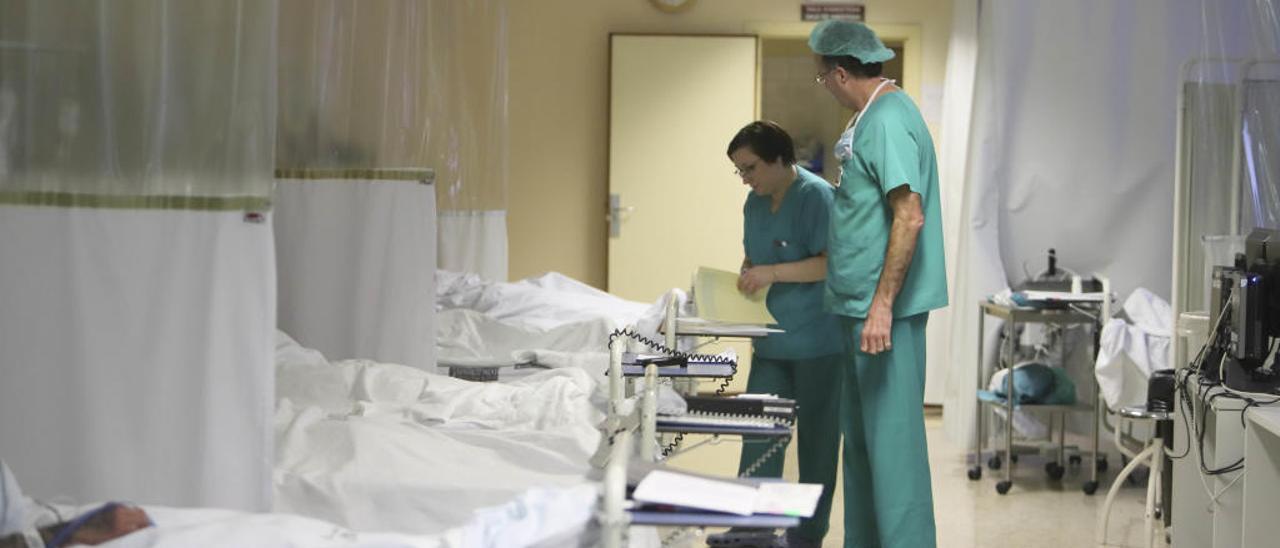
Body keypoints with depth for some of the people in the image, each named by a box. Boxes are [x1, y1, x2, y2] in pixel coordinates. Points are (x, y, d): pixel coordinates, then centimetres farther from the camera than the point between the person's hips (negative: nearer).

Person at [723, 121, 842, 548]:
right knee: (759, 434, 3)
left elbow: (832, 263, -19)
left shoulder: (815, 196, -13)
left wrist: (773, 274, -24)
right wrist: (745, 280, 2)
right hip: (771, 342, 7)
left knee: (817, 440, 5)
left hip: (817, 343, -7)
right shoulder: (755, 204, 11)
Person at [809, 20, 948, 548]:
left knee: (891, 435, -6)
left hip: (884, 309, -11)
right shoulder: (875, 115, 15)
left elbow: (910, 217, -24)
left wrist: (882, 306, -25)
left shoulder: (888, 121, -16)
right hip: (860, 305, 11)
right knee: (862, 435, 16)